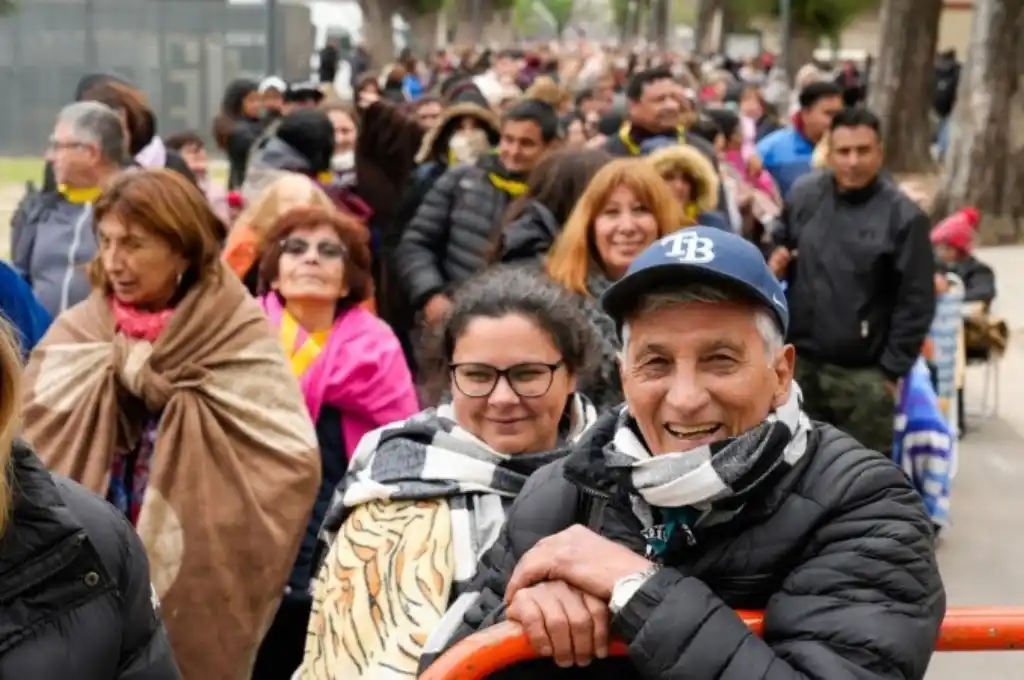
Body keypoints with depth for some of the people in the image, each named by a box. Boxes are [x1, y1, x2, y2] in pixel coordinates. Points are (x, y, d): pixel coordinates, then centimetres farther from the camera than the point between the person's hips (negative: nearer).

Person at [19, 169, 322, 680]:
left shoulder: (241, 340, -7)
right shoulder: (76, 334, 2)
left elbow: (290, 461, -17)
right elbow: (28, 447, -7)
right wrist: (115, 372, -14)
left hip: (197, 589, -2)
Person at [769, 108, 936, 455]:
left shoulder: (903, 215, -12)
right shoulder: (803, 195, 1)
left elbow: (916, 303, -9)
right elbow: (779, 244, 19)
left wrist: (892, 369, -9)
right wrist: (774, 262, -4)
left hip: (863, 372, -4)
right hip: (800, 362, 4)